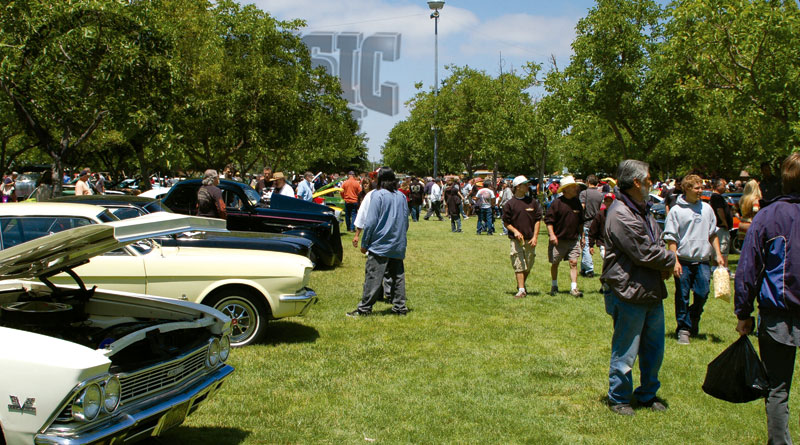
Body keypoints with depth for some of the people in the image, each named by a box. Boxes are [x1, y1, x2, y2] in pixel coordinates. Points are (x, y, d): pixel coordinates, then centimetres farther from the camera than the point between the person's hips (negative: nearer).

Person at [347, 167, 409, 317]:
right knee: (398, 276, 11)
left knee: (373, 276, -3)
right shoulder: (401, 196, 9)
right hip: (398, 245, 6)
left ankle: (364, 308, 0)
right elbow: (406, 222, 17)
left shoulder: (378, 195, -9)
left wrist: (364, 244, -4)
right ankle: (400, 307, 14)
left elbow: (370, 222, -11)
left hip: (380, 244, -6)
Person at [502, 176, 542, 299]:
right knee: (519, 265, -7)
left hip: (530, 239, 3)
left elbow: (538, 220, 8)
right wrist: (515, 231, -12)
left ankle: (522, 285, 31)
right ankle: (521, 290, -6)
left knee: (528, 266, 10)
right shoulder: (509, 204, -2)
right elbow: (506, 222, 3)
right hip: (516, 239, -3)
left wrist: (535, 237, -1)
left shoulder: (533, 202, 6)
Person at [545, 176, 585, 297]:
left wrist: (582, 236, 18)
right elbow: (548, 220, -8)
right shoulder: (557, 203, -9)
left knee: (573, 263, -5)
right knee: (555, 263, 8)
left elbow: (580, 222, 18)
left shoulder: (577, 202, 8)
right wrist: (552, 234, -17)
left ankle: (574, 288, -4)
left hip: (573, 240, 4)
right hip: (558, 239, -4)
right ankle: (554, 286, 26)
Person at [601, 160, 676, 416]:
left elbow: (658, 245, 17)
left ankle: (648, 394, 34)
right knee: (625, 352, 3)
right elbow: (645, 253, -19)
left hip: (652, 292, 9)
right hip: (629, 294, -9)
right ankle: (618, 398, 19)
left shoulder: (643, 212, 15)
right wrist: (670, 260, -1)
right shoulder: (620, 215, -18)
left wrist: (664, 265, -5)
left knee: (654, 350, 18)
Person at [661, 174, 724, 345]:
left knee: (702, 294, 0)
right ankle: (683, 328, 13)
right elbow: (671, 238, -4)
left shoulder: (706, 209, 9)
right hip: (683, 261, -3)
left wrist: (718, 254, 8)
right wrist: (675, 261, -11)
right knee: (682, 296, 2)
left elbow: (713, 234, 17)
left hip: (702, 261, 3)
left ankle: (693, 321, 24)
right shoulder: (676, 211, -3)